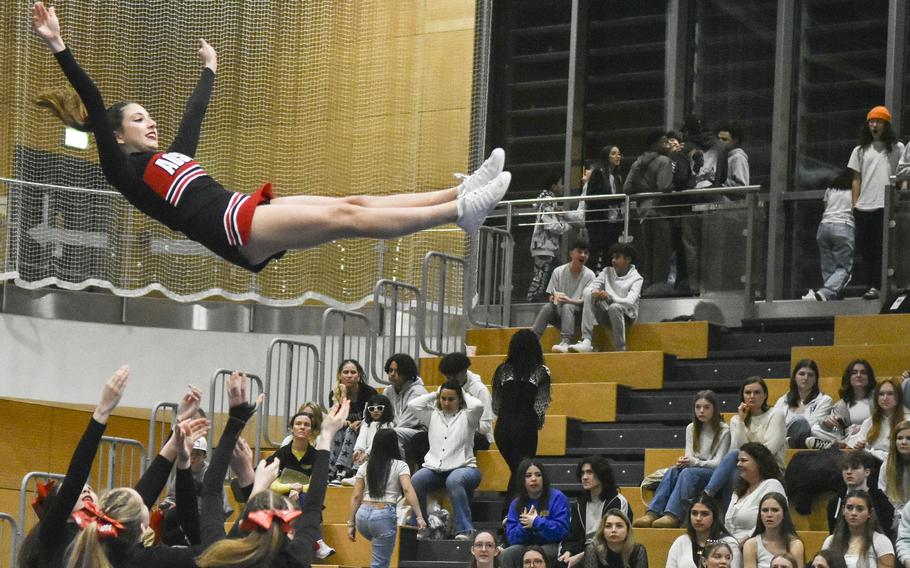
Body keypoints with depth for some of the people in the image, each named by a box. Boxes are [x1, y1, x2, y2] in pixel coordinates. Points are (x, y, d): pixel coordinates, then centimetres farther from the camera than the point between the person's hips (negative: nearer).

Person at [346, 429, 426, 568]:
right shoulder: (400, 466, 4)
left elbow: (356, 497, 10)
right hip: (384, 515, -4)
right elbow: (408, 490, -10)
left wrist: (351, 524, 13)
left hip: (363, 514, 4)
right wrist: (419, 517, -15)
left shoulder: (364, 467, 14)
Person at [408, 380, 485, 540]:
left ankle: (465, 530, -36)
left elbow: (478, 406, -11)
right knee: (415, 481, -28)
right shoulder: (433, 416, 21)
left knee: (453, 481, -38)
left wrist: (465, 394, 8)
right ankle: (418, 528, -18)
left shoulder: (465, 416, 11)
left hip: (462, 467, -3)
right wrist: (434, 394, 17)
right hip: (434, 468, 3)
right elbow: (412, 405, 10)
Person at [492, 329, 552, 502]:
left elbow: (496, 404, 9)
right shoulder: (541, 372, -2)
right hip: (526, 428, -4)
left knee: (515, 471, 18)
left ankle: (507, 513, 13)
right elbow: (541, 405, -4)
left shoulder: (502, 370, 7)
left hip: (503, 428, 4)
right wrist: (538, 424, 13)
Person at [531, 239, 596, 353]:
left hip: (577, 311, -2)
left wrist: (570, 300, -28)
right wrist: (554, 298, -21)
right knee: (547, 307, -30)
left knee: (567, 307, -35)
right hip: (559, 311, 2)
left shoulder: (589, 275, -4)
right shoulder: (558, 271, 1)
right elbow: (551, 297, 4)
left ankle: (565, 342, -52)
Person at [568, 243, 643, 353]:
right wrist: (594, 292, -25)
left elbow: (630, 302, -22)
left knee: (614, 307, -38)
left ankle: (621, 350, -26)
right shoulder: (607, 272, 9)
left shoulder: (636, 278, -7)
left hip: (626, 316, -5)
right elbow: (587, 289, 0)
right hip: (606, 315, 5)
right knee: (589, 295, -21)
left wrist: (609, 297, -35)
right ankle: (586, 342, -32)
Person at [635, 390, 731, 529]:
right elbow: (689, 457, 7)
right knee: (672, 471, -27)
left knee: (688, 473, -34)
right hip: (694, 471, 5)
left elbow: (718, 463, -9)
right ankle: (652, 513, -44)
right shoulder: (691, 429, 13)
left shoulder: (724, 430, -5)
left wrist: (694, 462, -24)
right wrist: (684, 461, -18)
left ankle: (672, 515, -52)